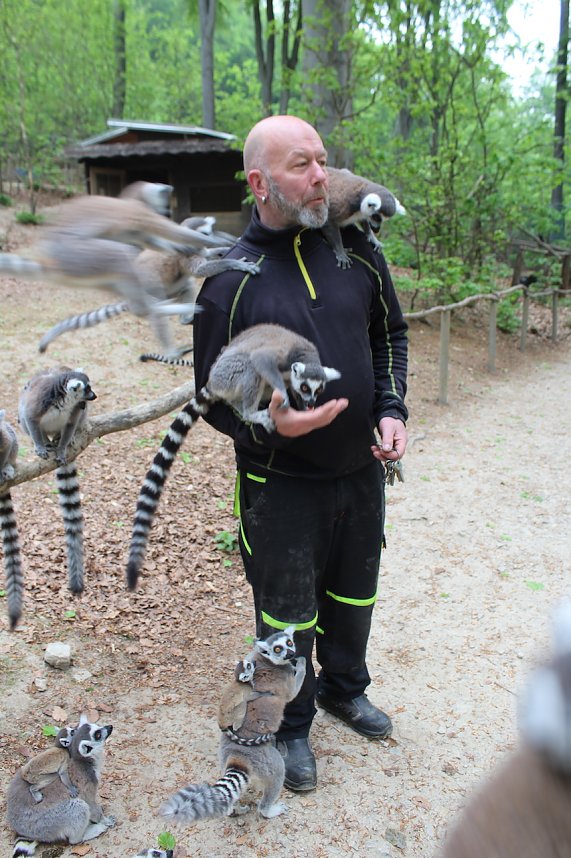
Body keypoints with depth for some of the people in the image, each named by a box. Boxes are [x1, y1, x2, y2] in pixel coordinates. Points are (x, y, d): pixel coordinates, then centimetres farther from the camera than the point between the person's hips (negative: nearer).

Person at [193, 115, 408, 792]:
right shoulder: (230, 278, -13)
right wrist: (266, 425, -27)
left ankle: (344, 688, 51)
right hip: (280, 486, -4)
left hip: (362, 471, 5)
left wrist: (392, 409, -2)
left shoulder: (355, 249, -1)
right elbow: (214, 394, -8)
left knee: (354, 594, 23)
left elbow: (389, 335, 12)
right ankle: (291, 725, 38)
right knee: (288, 613, 11)